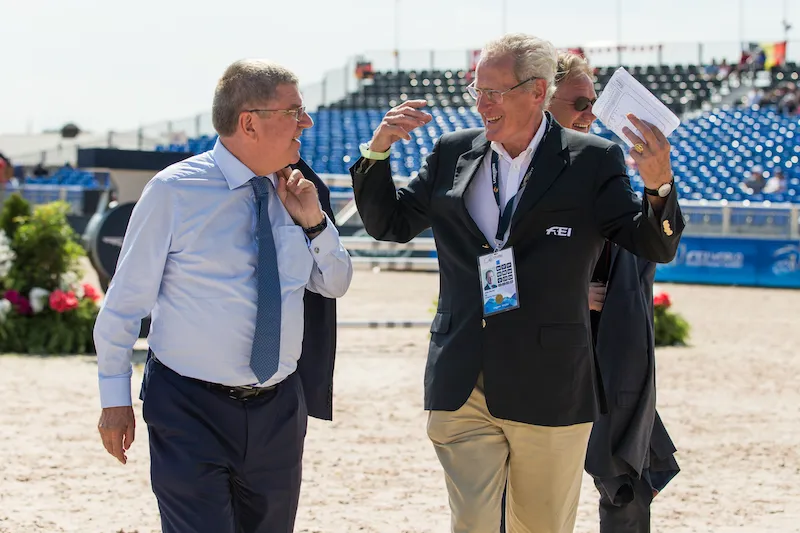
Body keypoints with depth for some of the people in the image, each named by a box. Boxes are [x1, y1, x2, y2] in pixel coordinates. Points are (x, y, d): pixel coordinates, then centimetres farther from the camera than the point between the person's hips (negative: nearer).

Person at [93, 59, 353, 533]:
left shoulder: (293, 193, 6)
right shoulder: (175, 191, -9)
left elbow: (336, 285, 17)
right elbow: (125, 299, -3)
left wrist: (313, 223, -1)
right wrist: (115, 398, -2)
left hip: (278, 409, 5)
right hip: (191, 410, -5)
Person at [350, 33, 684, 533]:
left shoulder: (593, 161, -3)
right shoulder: (453, 152, 7)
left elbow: (656, 246, -6)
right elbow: (388, 223, 15)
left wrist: (658, 188, -27)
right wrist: (377, 152, -1)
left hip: (549, 391, -2)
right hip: (462, 391, 2)